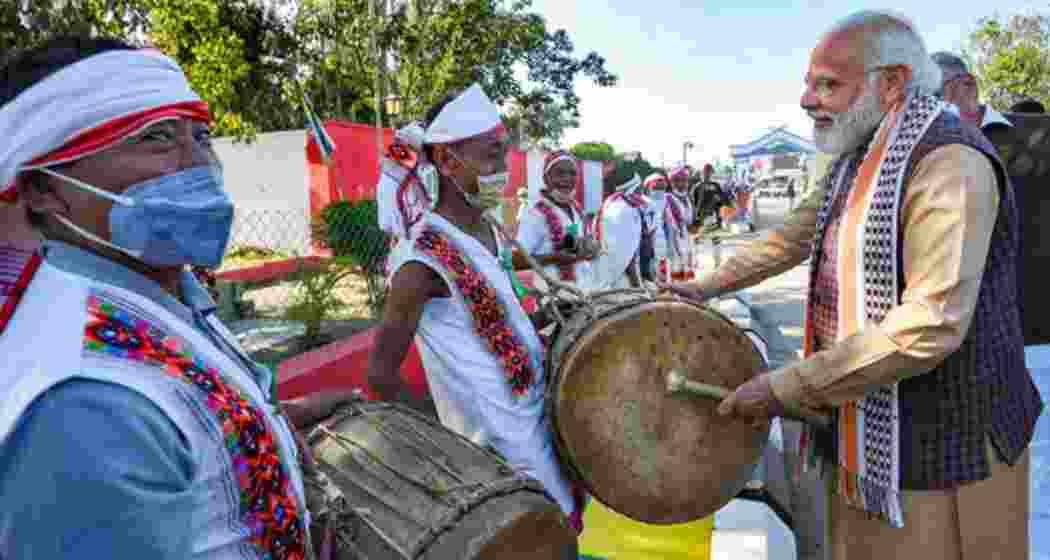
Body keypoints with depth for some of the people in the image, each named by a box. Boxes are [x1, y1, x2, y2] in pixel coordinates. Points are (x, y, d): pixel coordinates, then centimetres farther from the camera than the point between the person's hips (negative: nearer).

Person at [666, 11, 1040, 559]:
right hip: (866, 429, 8)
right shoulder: (856, 160, 8)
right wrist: (707, 286, 16)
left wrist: (786, 387, -27)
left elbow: (932, 325, -30)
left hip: (942, 445, -8)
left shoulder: (948, 161, -22)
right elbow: (793, 235, 20)